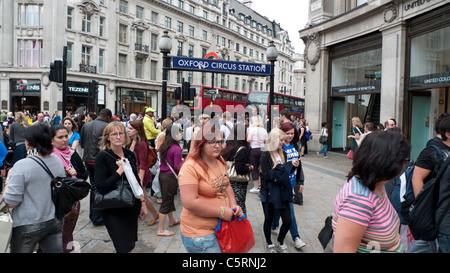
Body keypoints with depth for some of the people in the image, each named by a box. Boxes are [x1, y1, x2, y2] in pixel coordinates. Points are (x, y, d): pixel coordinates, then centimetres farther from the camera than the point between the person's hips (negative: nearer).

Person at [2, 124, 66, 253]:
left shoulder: (22, 166, -19)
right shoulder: (57, 160, -1)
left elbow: (10, 202, -17)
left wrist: (8, 179, -2)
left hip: (28, 226, -4)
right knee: (56, 250, 13)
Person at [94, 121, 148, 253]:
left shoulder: (130, 155, 5)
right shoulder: (103, 156, -12)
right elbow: (101, 188, -19)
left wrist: (143, 203, 13)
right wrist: (120, 170, -20)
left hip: (131, 207, 5)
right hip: (113, 211, -5)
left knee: (130, 245, 12)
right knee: (125, 248, -5)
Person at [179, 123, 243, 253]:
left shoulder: (220, 161, 5)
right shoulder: (191, 167, -20)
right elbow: (189, 203, -26)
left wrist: (234, 206, -4)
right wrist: (221, 212, -21)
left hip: (223, 226, 8)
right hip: (200, 233, -8)